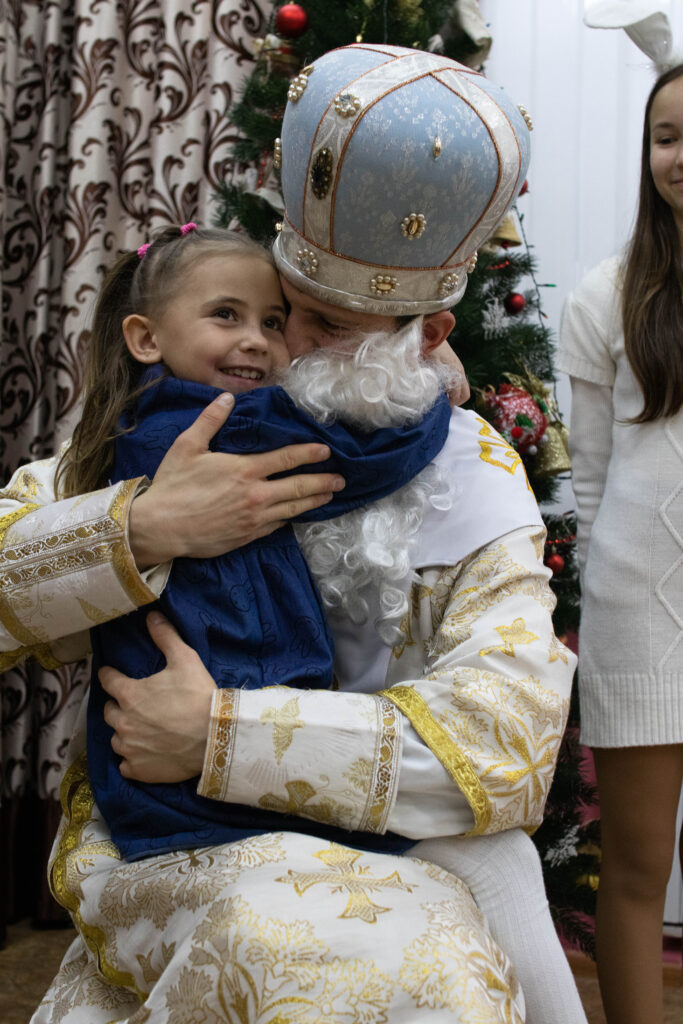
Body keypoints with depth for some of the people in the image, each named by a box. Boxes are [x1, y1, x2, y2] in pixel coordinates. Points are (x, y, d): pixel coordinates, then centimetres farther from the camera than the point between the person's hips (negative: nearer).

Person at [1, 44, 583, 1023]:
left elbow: (503, 743, -14)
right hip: (147, 848, 0)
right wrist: (140, 526, -22)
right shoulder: (186, 426, 3)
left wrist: (217, 734, -19)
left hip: (366, 861, 1)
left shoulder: (474, 481, -1)